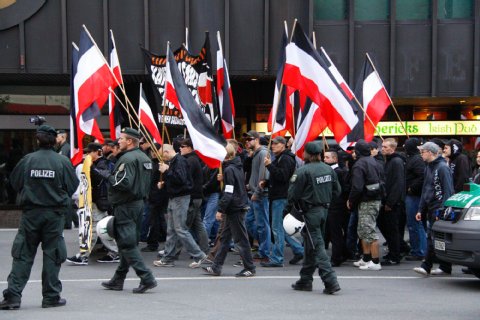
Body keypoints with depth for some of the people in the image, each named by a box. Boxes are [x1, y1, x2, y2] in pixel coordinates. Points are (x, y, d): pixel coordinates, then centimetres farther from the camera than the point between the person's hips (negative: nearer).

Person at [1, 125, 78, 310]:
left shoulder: (27, 160, -4)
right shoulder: (63, 161, -6)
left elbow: (15, 183, 6)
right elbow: (73, 186, 1)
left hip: (30, 213, 1)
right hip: (55, 213, -1)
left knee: (23, 254, 7)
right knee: (52, 254, 7)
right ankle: (51, 296, 10)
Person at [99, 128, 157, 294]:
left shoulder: (127, 159, -17)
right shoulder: (144, 158, 14)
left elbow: (124, 183, -26)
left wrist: (108, 176, -13)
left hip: (125, 206, -10)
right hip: (139, 203, 10)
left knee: (127, 244, -7)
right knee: (129, 243, 14)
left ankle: (146, 278, -11)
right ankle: (118, 280, 24)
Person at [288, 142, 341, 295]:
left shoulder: (303, 171, -14)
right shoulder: (328, 169, 7)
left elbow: (293, 194, -11)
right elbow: (337, 191, 12)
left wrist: (287, 210, 1)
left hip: (311, 212, -7)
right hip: (324, 210, 7)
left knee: (317, 246, -6)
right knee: (310, 246, 16)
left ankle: (330, 281, -13)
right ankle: (305, 280, 23)